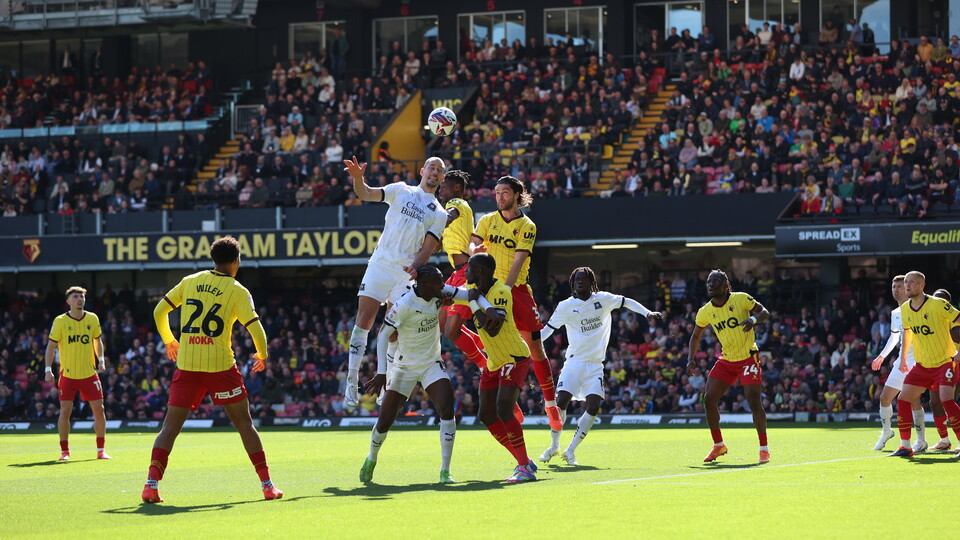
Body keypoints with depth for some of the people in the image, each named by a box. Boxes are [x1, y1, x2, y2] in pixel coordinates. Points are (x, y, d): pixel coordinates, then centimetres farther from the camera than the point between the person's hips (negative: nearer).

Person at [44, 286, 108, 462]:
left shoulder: (92, 319, 3)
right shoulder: (60, 321, -5)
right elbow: (51, 346, -2)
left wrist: (100, 360, 3)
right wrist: (48, 369, -11)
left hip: (89, 373, 2)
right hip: (67, 374, -2)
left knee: (99, 410, -2)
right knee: (65, 411, -7)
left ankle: (100, 450, 9)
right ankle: (64, 451, 5)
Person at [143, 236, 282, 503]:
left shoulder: (190, 282, 9)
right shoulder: (237, 291, -1)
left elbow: (159, 311, 14)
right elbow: (256, 330, -7)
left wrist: (168, 341, 30)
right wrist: (262, 355, 12)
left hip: (186, 366, 2)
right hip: (221, 365, -2)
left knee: (171, 426, 5)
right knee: (244, 423, 9)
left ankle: (152, 483, -10)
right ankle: (267, 484, 8)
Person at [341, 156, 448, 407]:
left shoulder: (439, 214, 12)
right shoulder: (401, 190, 12)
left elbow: (428, 247, 2)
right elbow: (367, 194, 1)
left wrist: (415, 266, -18)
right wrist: (358, 178, -21)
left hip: (406, 273, 1)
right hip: (380, 264, -1)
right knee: (364, 319, -10)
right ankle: (352, 380, -8)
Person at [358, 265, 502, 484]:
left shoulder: (439, 293, -10)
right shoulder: (404, 304, -26)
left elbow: (470, 293, -4)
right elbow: (383, 336, -22)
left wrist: (489, 309, -25)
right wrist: (381, 373, -28)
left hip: (431, 364, 4)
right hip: (404, 366, -4)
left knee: (447, 409, -18)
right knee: (385, 421, 1)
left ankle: (445, 471, -11)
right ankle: (371, 459, 33)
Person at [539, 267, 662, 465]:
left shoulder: (603, 299, 4)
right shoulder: (565, 306, 2)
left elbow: (627, 302, 12)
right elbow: (549, 328, 11)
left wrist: (647, 313, -1)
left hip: (595, 365, 1)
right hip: (574, 362, -1)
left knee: (593, 407, -13)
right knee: (561, 402, -14)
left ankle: (570, 451, -2)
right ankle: (554, 446, 7)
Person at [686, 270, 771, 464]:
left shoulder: (741, 299, -12)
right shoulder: (705, 312, 0)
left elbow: (765, 312, -3)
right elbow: (696, 336, 14)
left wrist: (753, 319, -25)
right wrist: (691, 358, 0)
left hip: (748, 358, -5)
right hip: (726, 360, 5)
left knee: (754, 402, -15)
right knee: (708, 399, -2)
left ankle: (764, 448, -4)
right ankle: (718, 445, 16)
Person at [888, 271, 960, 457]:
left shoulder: (938, 304, -16)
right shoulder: (905, 309, 4)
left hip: (945, 362, -6)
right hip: (922, 365, 7)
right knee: (903, 399, -1)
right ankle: (905, 447, 9)